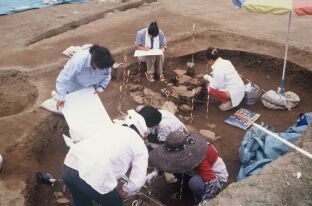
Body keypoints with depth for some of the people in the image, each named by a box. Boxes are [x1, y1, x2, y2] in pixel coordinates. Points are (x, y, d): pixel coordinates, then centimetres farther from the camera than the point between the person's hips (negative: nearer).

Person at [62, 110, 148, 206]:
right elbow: (137, 181, 3)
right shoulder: (140, 146, 12)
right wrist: (124, 192, 23)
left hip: (69, 166, 6)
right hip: (95, 177, -6)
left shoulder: (111, 127, 27)